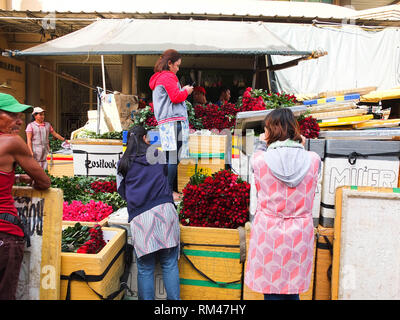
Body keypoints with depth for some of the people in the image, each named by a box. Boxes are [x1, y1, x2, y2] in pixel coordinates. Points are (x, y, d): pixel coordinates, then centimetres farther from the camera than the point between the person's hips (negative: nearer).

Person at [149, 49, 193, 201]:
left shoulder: (158, 77, 25)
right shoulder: (168, 77, -5)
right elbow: (176, 97, -14)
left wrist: (182, 90, 19)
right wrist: (186, 91, 4)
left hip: (165, 123, 10)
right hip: (173, 121, -10)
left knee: (172, 159, 9)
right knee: (173, 159, -9)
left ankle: (173, 190, 13)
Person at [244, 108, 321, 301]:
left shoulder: (260, 161, -13)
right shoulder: (313, 160, -7)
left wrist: (262, 144, 21)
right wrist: (300, 148, 20)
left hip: (268, 235, -2)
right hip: (300, 236, 3)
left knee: (272, 293, 11)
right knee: (292, 292, 20)